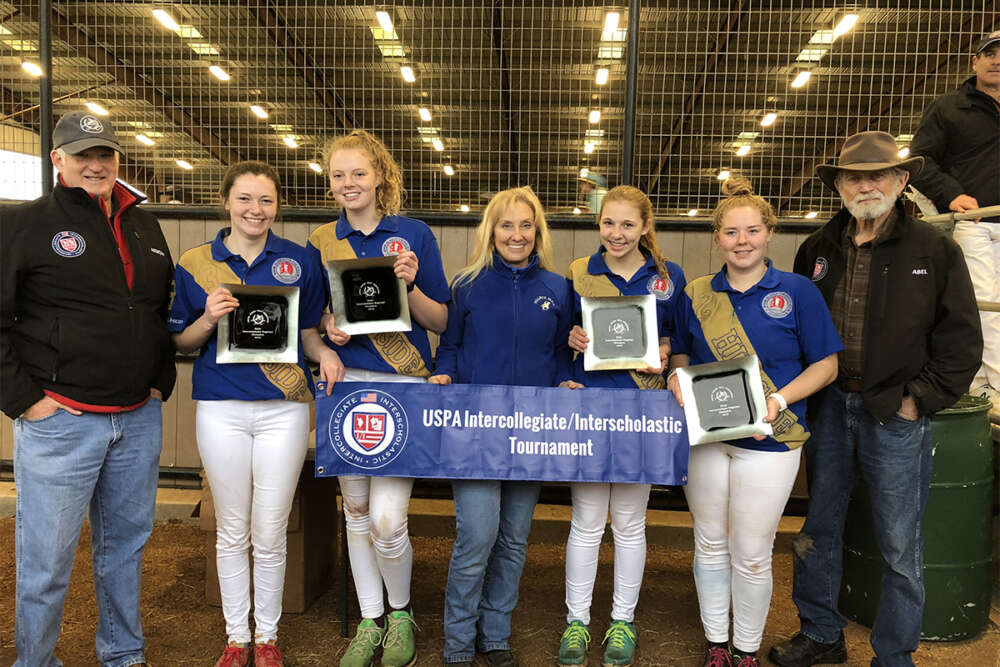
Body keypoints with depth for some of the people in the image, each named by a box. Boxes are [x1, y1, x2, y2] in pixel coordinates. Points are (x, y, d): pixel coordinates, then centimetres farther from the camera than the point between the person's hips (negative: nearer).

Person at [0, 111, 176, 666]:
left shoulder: (145, 228, 13)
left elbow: (168, 309, 21)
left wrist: (161, 381, 12)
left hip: (139, 420, 5)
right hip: (60, 422, -5)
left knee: (126, 543, 17)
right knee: (47, 559, 4)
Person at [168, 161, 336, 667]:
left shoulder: (300, 262, 4)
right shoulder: (194, 264, 4)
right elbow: (182, 344, 8)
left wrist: (324, 352, -11)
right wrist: (208, 319, -12)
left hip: (284, 407, 0)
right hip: (221, 408, 1)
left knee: (270, 534, 6)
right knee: (232, 531, 12)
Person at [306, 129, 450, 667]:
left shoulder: (415, 234, 1)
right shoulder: (321, 241, 9)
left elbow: (442, 321, 2)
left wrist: (410, 286, -15)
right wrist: (328, 327, -7)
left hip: (404, 386, -3)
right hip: (345, 385, 3)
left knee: (387, 519, -9)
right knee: (356, 512, 10)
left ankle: (401, 614, 19)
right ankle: (369, 622, 28)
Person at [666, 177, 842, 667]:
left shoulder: (797, 292, -5)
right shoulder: (695, 295, 3)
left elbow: (826, 365, -3)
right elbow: (680, 356, 14)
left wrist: (779, 399, -17)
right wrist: (679, 382, -8)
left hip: (768, 439, -3)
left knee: (751, 555, 6)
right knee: (710, 546, 13)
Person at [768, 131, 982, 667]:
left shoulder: (934, 250, -4)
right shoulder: (817, 250, 6)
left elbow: (961, 338, -2)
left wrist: (919, 401, -8)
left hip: (895, 414, -3)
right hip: (827, 406, 4)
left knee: (899, 544, 6)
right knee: (818, 528, 14)